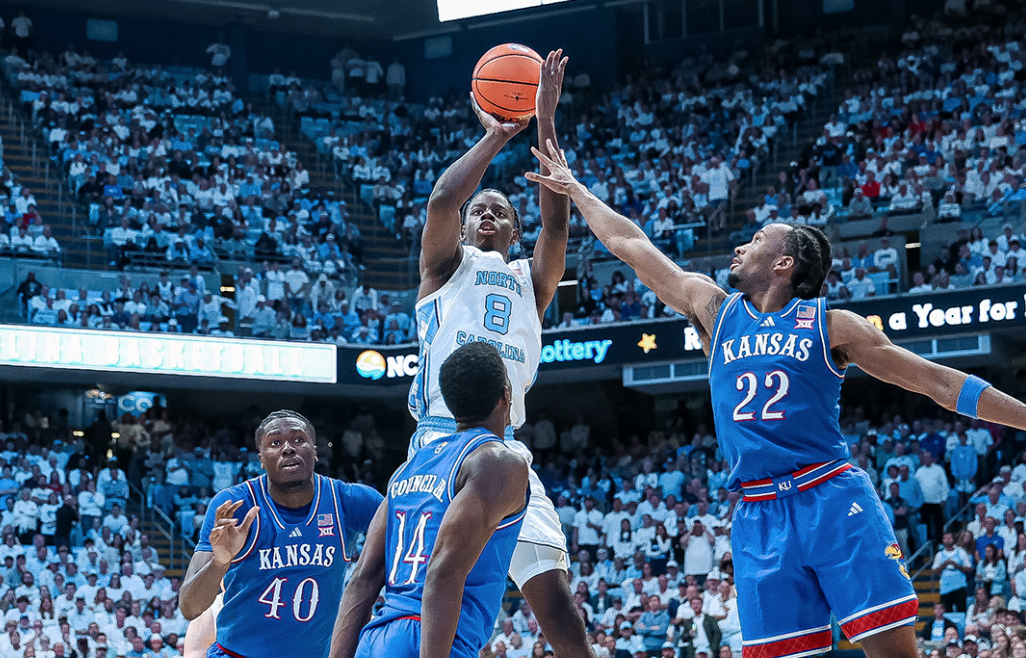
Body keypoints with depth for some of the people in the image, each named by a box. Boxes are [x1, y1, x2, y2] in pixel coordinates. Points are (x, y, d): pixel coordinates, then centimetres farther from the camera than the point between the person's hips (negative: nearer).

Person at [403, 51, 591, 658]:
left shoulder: (530, 281, 24)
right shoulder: (447, 265, 17)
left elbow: (557, 224, 6)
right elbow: (443, 199, -3)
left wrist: (546, 124, -1)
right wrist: (497, 136, 4)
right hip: (442, 443, -3)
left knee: (555, 596, -8)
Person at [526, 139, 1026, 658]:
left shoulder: (831, 325, 4)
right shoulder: (713, 310, 14)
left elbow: (934, 381, 4)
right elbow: (630, 245, 21)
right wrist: (575, 190, 26)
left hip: (833, 500, -3)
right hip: (759, 516, 3)